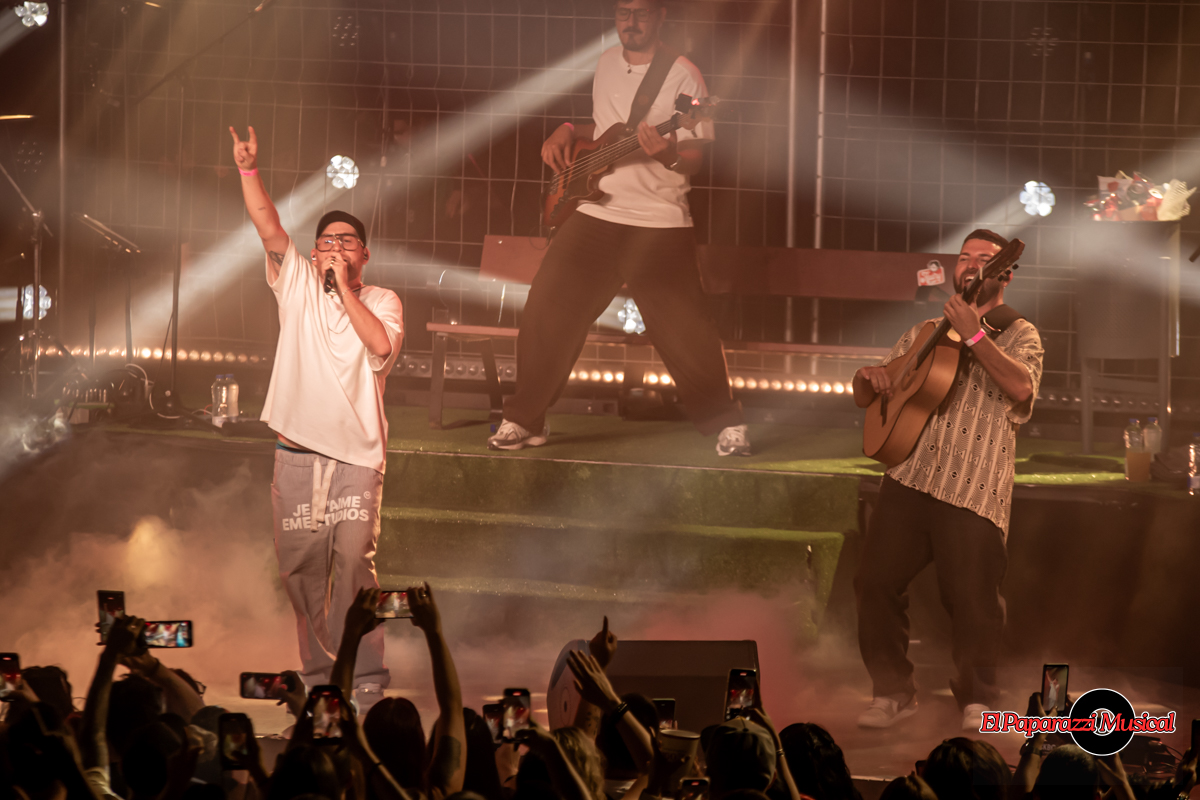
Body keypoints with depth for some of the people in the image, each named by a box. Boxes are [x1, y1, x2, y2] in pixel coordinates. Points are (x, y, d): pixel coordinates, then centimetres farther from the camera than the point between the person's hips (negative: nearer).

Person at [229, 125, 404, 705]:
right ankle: (318, 673, 16)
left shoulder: (381, 301, 7)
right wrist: (248, 170, -16)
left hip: (356, 455, -2)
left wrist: (344, 288, -9)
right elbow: (268, 227, -3)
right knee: (302, 569, 5)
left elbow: (381, 346, -14)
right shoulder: (298, 284, 10)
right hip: (298, 454, 2)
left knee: (354, 567, -10)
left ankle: (365, 679, -6)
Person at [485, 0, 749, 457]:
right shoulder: (608, 64, 12)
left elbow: (696, 158, -11)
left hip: (659, 224, -5)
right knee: (546, 314, -1)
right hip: (597, 214, 5)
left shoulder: (681, 76, -7)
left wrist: (667, 154, -32)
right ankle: (524, 421, 12)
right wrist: (568, 133, 10)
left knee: (685, 331, -7)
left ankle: (725, 426, 8)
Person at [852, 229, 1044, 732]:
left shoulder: (1018, 334, 8)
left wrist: (974, 336, -20)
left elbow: (1021, 387, -15)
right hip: (910, 478, 4)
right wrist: (870, 378, 0)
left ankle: (976, 700, 12)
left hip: (973, 491, -4)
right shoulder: (925, 335, 22)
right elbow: (865, 398, 24)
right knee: (876, 581, -3)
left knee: (972, 600, -7)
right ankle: (894, 692, 11)